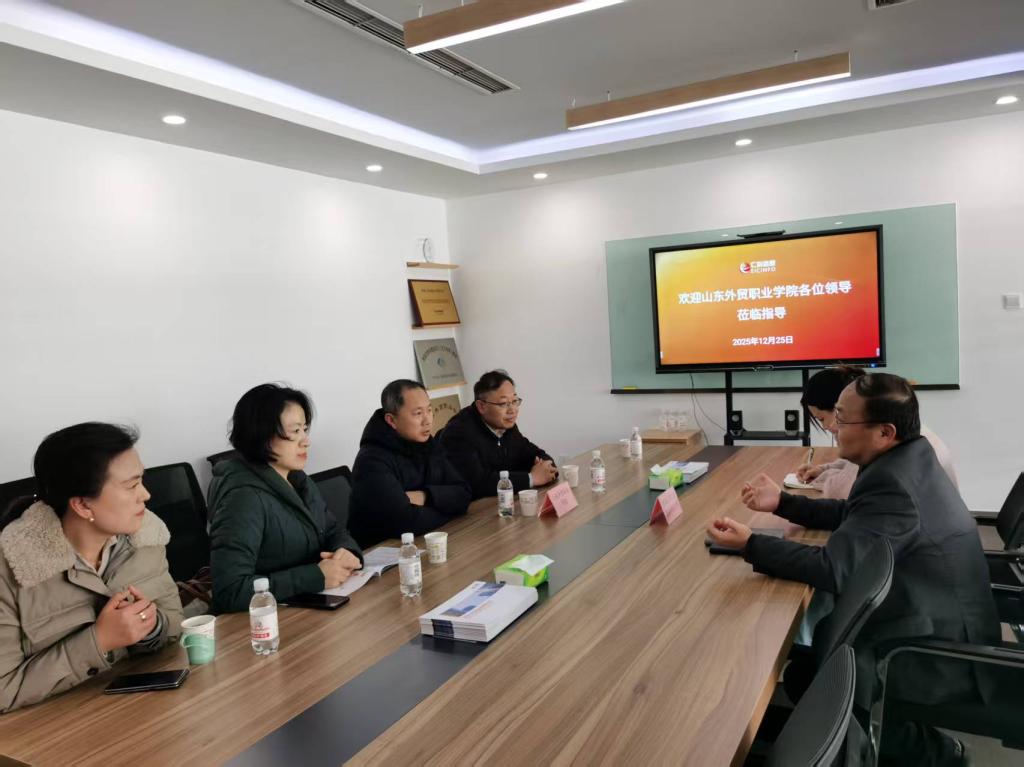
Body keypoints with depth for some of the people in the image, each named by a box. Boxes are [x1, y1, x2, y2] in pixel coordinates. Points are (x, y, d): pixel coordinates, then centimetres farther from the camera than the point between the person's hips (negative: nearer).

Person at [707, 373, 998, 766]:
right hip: (938, 621, 10)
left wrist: (750, 544, -24)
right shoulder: (907, 456, 0)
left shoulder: (892, 484, -31)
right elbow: (853, 515, 13)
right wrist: (782, 503, 6)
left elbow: (833, 568, -31)